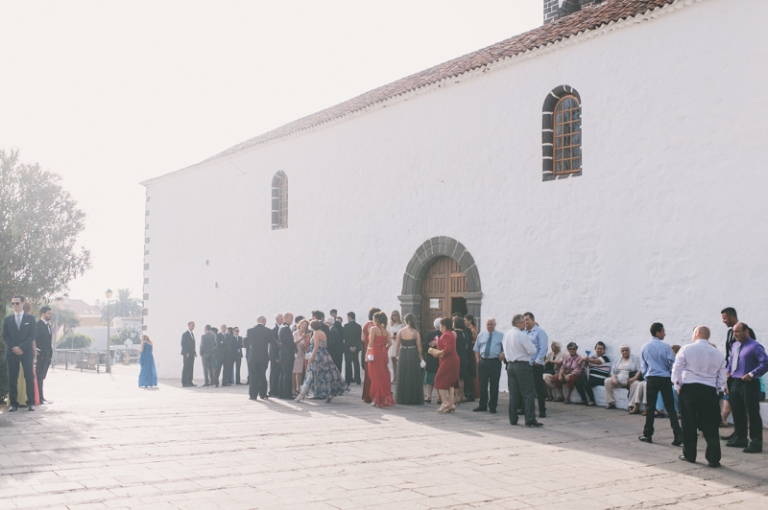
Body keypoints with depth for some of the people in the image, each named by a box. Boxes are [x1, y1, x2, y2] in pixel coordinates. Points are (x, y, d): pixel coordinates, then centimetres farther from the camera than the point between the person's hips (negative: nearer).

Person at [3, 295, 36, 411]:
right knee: (12, 379, 0)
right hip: (11, 352, 2)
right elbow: (5, 336, 5)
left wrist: (21, 347, -13)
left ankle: (31, 403, 0)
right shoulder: (7, 319, 10)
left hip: (27, 352, -1)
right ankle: (13, 403, 3)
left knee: (29, 377, -4)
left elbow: (32, 336, -1)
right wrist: (14, 347, -10)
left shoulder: (30, 318, 6)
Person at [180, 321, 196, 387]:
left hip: (192, 354, 7)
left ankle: (189, 382, 6)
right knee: (186, 368, -7)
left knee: (191, 368, 4)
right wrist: (187, 353, -16)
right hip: (187, 354, -7)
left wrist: (194, 352, 10)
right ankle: (184, 382, -5)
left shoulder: (192, 334, 18)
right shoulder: (185, 334, -6)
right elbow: (183, 344, -11)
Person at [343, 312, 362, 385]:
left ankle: (348, 380, -2)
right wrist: (355, 347, -5)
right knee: (356, 363, 10)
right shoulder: (358, 326, 4)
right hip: (356, 348, 4)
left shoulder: (346, 326, -8)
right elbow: (360, 338, 0)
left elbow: (345, 337, -12)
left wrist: (349, 347, -10)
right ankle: (357, 380, 11)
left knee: (348, 364, 0)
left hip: (348, 348, -4)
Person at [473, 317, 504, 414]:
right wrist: (478, 362, 4)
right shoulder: (481, 335, 11)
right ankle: (482, 405, 13)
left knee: (494, 385, 3)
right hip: (483, 362, 2)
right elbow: (476, 350, 13)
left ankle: (492, 406, 11)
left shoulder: (500, 336, 3)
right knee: (482, 385, 4)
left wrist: (502, 355, -17)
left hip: (495, 362, -2)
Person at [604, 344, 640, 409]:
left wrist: (634, 378, -23)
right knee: (607, 381, -20)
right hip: (618, 381, 4)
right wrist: (614, 379, -10)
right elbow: (613, 371, 14)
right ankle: (611, 403, -19)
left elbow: (639, 371, -4)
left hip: (630, 380, -4)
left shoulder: (635, 359, 9)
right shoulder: (617, 361, 21)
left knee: (635, 384, -37)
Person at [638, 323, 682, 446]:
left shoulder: (645, 348, 4)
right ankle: (678, 435, -5)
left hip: (651, 380, 2)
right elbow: (672, 364, -5)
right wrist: (672, 378, 7)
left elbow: (643, 366, 8)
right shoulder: (665, 347, -6)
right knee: (670, 408, 1)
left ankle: (647, 435, 11)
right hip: (665, 379, -2)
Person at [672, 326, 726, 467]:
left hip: (689, 388, -2)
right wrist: (720, 389, 18)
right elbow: (722, 376, 9)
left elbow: (676, 369, -3)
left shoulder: (687, 349, -3)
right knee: (710, 426, 4)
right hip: (709, 390, 2)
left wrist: (678, 386, 7)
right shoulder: (718, 354, 7)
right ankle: (713, 459, 2)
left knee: (689, 423, 8)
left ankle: (689, 455, 15)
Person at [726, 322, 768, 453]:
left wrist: (752, 374, -21)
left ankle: (756, 442, 1)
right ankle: (740, 438, 27)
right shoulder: (735, 346, 13)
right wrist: (728, 371, 8)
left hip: (749, 384, -9)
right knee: (737, 412, 15)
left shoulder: (755, 346, -14)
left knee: (753, 414, -4)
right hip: (735, 383, 9)